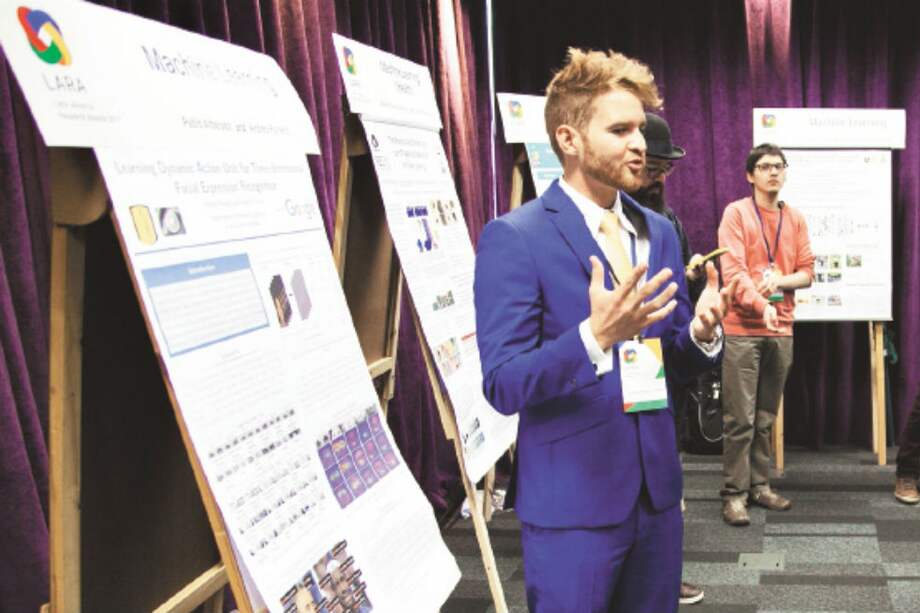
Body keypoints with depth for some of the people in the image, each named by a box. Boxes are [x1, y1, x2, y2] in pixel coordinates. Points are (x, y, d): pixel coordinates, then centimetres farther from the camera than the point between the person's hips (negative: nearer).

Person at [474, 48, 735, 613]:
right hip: (572, 502, -6)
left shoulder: (659, 232, 7)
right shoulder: (514, 238, -13)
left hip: (657, 491, 6)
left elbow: (680, 364, 11)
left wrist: (702, 331, -11)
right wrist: (593, 336, -32)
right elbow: (502, 386, -17)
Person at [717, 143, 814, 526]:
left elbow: (807, 272, 11)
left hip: (781, 330, 5)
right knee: (740, 418, -5)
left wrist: (779, 281, -10)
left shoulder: (795, 219, 13)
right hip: (743, 328, -5)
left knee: (766, 417, 11)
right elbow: (732, 269, -13)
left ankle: (759, 485, 20)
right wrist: (761, 305, -26)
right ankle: (734, 493, 1)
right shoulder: (736, 213, -2)